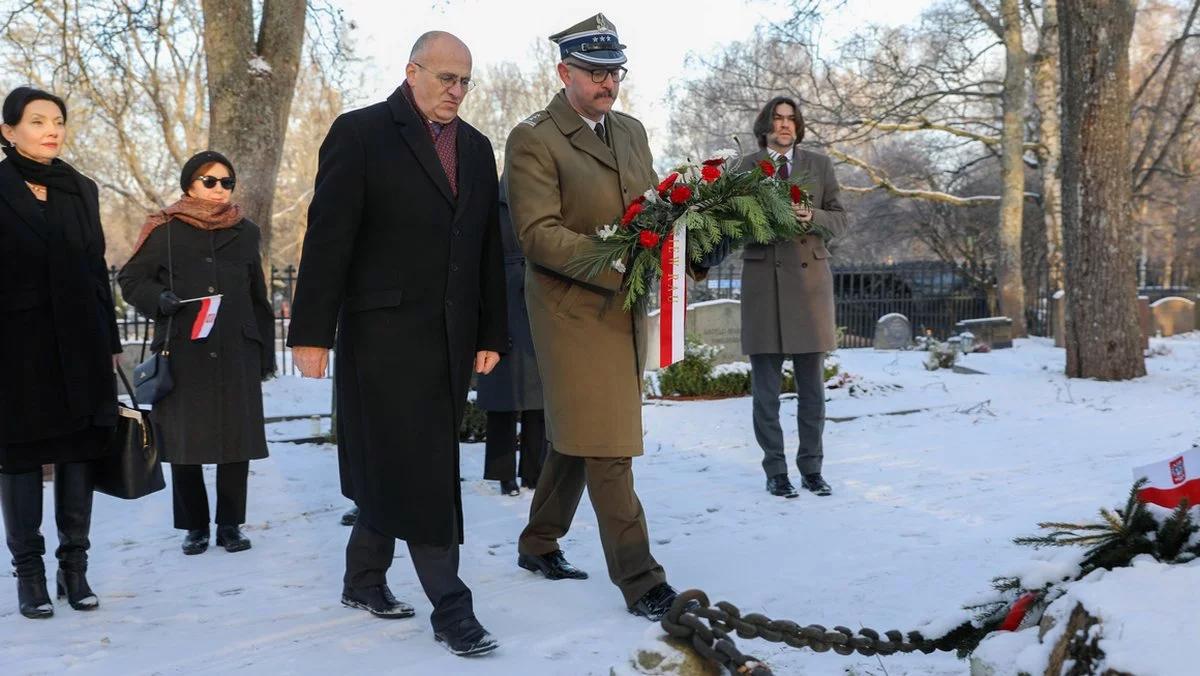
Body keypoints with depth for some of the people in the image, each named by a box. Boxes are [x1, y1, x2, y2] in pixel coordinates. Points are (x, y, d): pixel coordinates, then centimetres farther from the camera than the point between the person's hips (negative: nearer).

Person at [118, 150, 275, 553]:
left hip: (237, 355, 2)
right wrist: (158, 298, -16)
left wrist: (266, 353, 13)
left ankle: (230, 525, 16)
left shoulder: (245, 233, 11)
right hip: (182, 354, -2)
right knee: (184, 442, 3)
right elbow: (130, 279, 5)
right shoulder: (165, 231, 2)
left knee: (237, 441, 2)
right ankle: (194, 526, 17)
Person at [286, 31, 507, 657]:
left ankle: (363, 578, 28)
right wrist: (312, 331, -12)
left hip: (450, 338, 6)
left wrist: (490, 334, 12)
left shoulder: (476, 148, 14)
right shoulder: (360, 133, -4)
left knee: (392, 467, 13)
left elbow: (487, 248, 16)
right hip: (386, 330, -6)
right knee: (419, 471, -5)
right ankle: (449, 605, 0)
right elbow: (328, 236, -8)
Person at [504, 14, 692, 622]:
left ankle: (538, 545, 33)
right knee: (606, 447, -5)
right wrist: (616, 262, -26)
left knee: (578, 439, 16)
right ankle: (640, 583, 0)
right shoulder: (534, 140, -10)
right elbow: (538, 235, -16)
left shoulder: (631, 131, 13)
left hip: (625, 307, 7)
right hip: (575, 309, -7)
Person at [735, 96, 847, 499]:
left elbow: (840, 220, 9)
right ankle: (775, 471, 6)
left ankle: (811, 468, 13)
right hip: (763, 278, -1)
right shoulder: (746, 167, 8)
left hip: (809, 277, 1)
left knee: (812, 383, 4)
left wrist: (812, 217, -12)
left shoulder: (819, 165, 12)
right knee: (766, 383, -1)